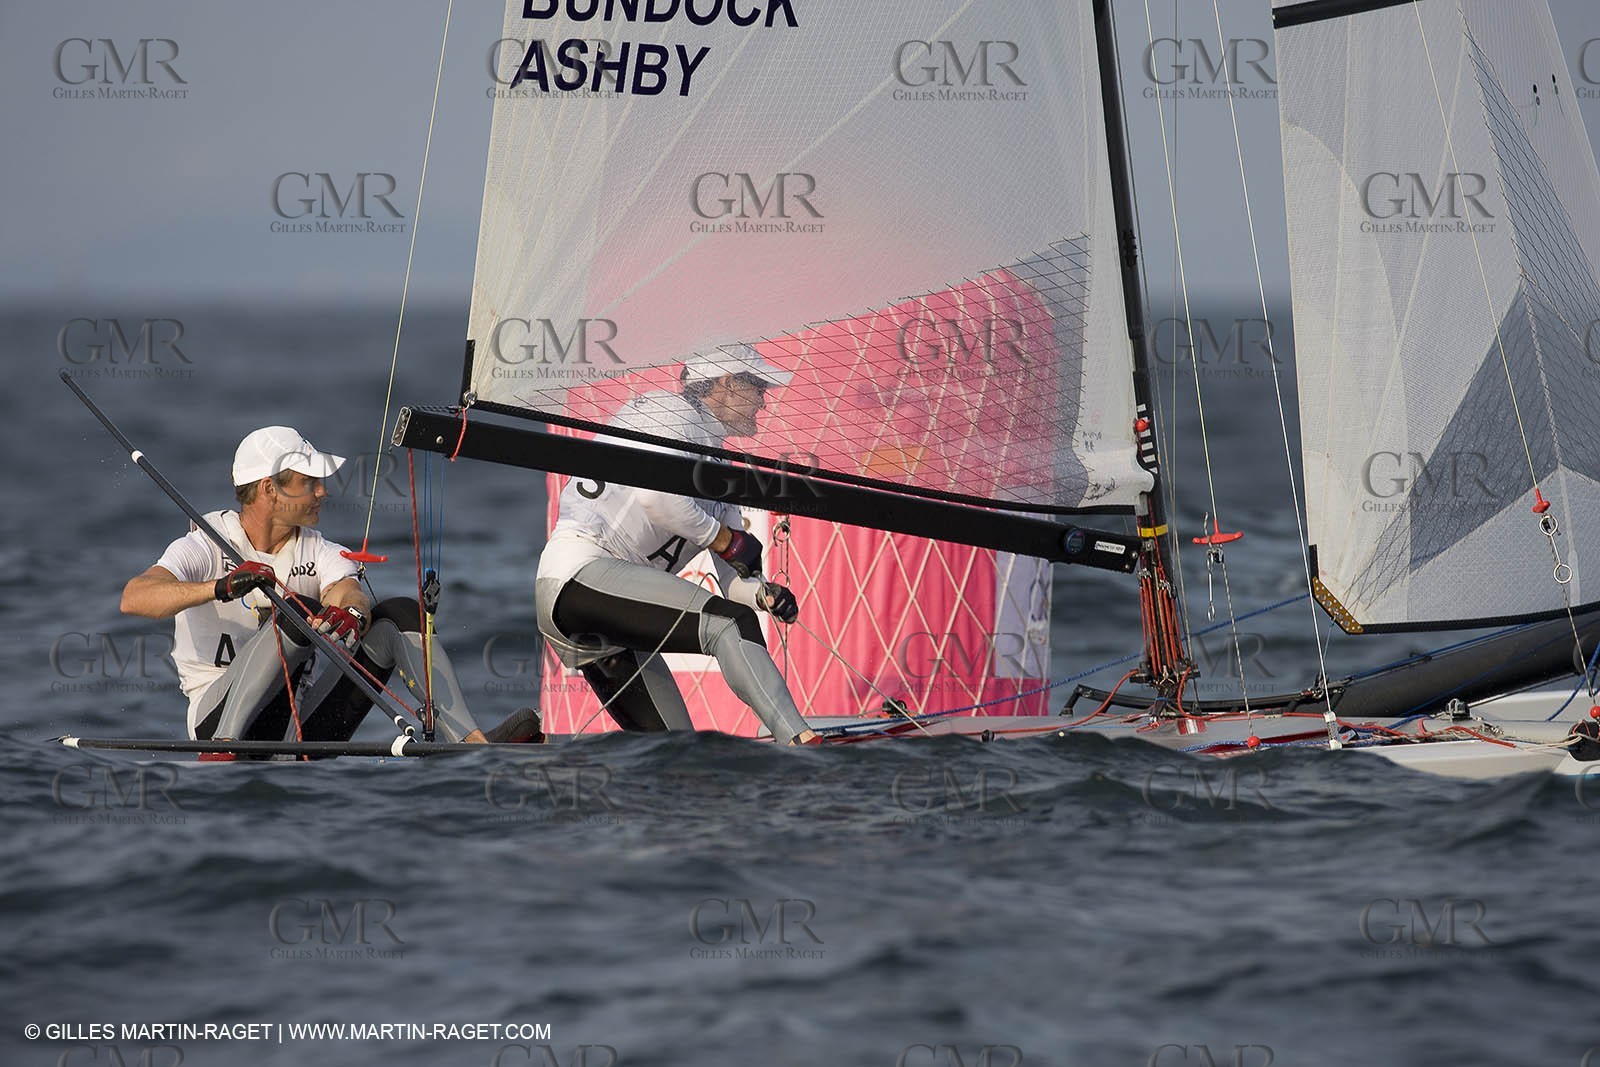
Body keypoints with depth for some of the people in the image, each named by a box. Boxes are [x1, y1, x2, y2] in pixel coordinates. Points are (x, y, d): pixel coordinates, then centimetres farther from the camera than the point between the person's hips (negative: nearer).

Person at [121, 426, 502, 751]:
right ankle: (224, 749, -45)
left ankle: (474, 744, -21)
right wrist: (222, 587, -40)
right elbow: (134, 598, -22)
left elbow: (350, 592, -13)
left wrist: (352, 613, -40)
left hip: (301, 726, 5)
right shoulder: (207, 546, -5)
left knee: (400, 614, -9)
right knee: (298, 614, -31)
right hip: (220, 716, -5)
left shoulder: (319, 551, 9)